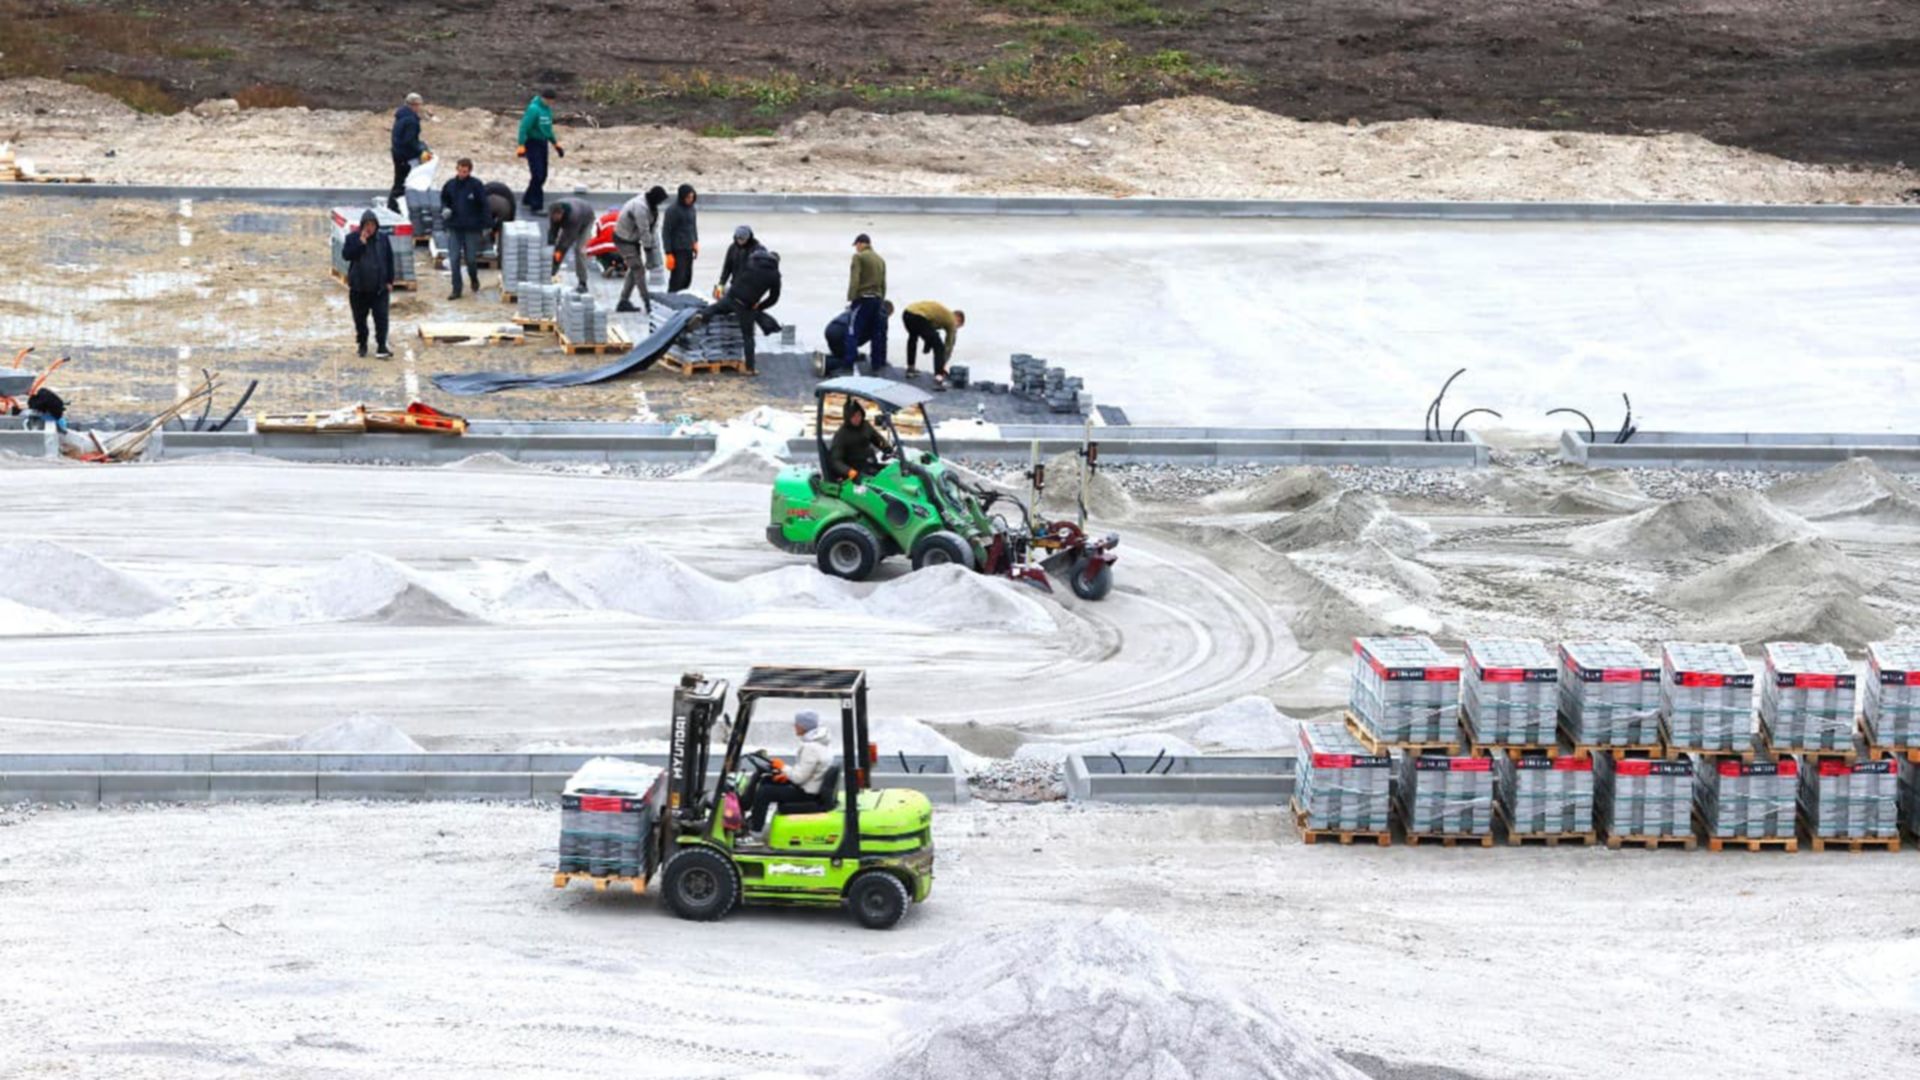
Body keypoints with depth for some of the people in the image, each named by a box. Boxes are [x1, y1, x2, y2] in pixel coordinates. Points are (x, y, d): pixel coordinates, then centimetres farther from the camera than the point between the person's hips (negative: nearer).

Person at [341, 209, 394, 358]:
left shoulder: (383, 239, 1)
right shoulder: (353, 238, -2)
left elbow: (389, 260, 6)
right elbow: (346, 255, -15)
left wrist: (389, 281, 2)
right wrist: (361, 242, -21)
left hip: (379, 288, 0)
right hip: (358, 288, 0)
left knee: (381, 317, -7)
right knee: (360, 318, 9)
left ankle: (382, 347, -5)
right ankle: (362, 344, 24)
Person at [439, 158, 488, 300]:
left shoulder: (476, 186, -8)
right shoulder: (450, 185, 1)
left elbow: (484, 206, -5)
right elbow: (444, 199, 17)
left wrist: (486, 225, -8)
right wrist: (444, 209, -5)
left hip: (472, 228, -3)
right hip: (455, 229, 3)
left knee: (471, 259, 5)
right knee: (454, 259, -1)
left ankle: (474, 281, 34)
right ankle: (456, 289, 6)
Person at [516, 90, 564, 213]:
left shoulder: (548, 109, 8)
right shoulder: (534, 109, -18)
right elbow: (524, 127, -21)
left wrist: (555, 142, 21)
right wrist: (522, 145, -24)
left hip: (543, 143, 8)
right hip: (532, 143, -8)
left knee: (542, 175, 11)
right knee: (537, 175, -12)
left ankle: (528, 199, 27)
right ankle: (536, 206, -9)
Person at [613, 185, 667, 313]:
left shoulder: (651, 206, 1)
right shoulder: (640, 207, -30)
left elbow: (654, 228, 0)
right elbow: (644, 231, -27)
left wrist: (654, 249, -5)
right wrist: (648, 250, -20)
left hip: (633, 239, 10)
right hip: (624, 240, -10)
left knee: (634, 270, 14)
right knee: (639, 270, -10)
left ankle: (624, 302, 20)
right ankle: (647, 303, -9)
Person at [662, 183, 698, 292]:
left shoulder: (691, 209, 9)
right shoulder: (672, 210, -12)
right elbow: (666, 232, -11)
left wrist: (695, 242, 9)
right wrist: (669, 254, -14)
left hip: (689, 250, 7)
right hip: (678, 250, -7)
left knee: (687, 279, 8)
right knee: (677, 279, -10)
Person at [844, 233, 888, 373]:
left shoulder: (859, 257, -5)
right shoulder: (880, 260, 17)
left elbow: (854, 280, -13)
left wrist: (850, 299, -12)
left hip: (863, 298, -7)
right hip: (877, 299, 7)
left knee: (853, 333, -8)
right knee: (877, 334, 10)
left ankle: (848, 365, -15)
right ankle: (877, 365, 13)